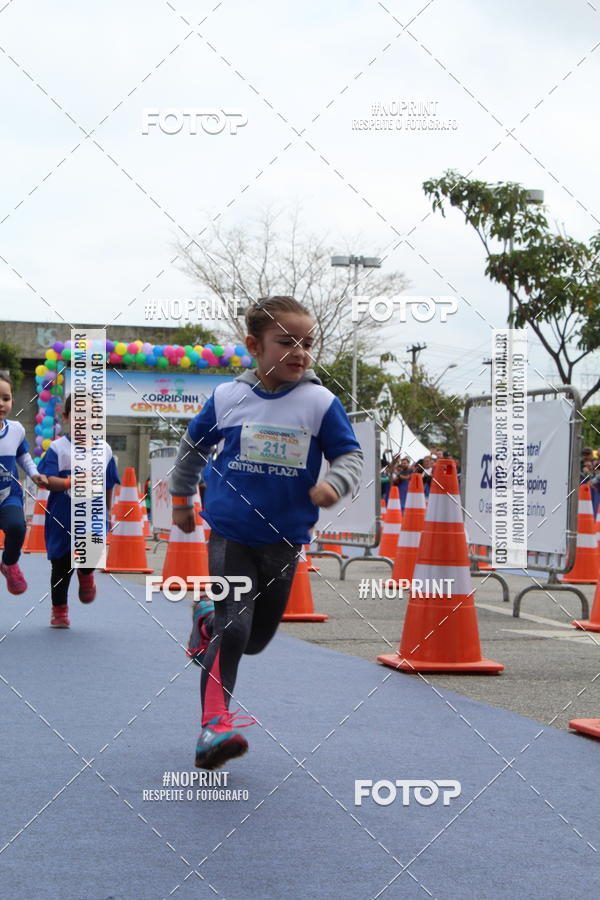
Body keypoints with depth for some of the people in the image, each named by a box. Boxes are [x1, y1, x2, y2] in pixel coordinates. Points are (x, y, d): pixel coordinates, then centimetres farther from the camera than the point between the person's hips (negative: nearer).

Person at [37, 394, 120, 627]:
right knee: (61, 565, 9)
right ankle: (59, 609, 29)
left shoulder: (104, 450, 5)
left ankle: (85, 574, 16)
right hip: (62, 517, -1)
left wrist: (106, 512, 20)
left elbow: (109, 486, 15)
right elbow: (48, 480, -13)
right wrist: (69, 483, -29)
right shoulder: (57, 448, -4)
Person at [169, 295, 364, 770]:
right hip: (232, 535, -2)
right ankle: (215, 724, -4)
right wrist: (181, 499, 23)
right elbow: (193, 446, 13)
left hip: (286, 540, 2)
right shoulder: (227, 398, -4)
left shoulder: (321, 403, -8)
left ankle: (209, 620, 46)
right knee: (232, 630, -15)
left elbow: (351, 455, -3)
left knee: (257, 637, 15)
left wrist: (335, 483, -25)